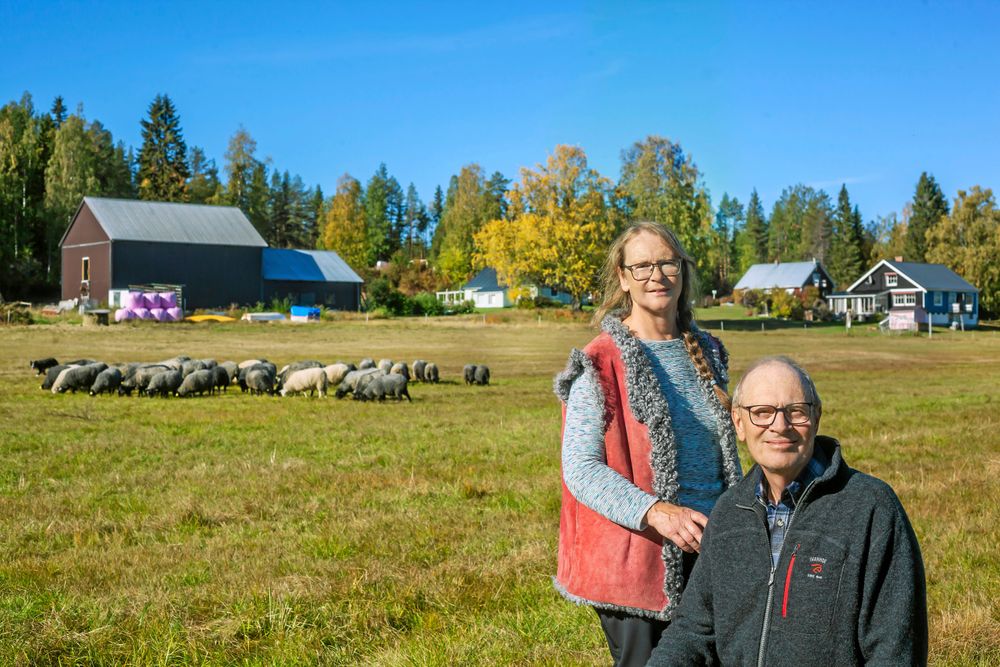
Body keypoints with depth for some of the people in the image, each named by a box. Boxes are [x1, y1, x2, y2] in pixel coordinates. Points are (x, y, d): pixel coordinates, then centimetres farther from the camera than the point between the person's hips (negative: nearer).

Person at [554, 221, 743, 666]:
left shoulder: (708, 353, 10)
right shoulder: (601, 364, -9)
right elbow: (581, 468, -16)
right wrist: (655, 512, -28)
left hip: (709, 548, 6)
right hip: (634, 558, -6)